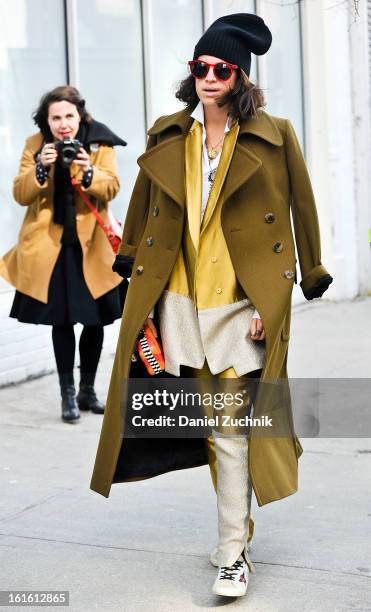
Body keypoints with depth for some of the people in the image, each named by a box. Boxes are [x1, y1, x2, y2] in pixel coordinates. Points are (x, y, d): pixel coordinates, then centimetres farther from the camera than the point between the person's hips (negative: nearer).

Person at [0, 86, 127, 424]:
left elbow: (112, 187, -12)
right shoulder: (36, 145, 0)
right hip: (49, 246, 0)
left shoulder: (99, 142, -1)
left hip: (91, 245, 1)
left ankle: (88, 390, 23)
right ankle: (68, 394, 9)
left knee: (96, 319, 6)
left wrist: (88, 172, -30)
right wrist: (40, 168, -23)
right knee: (61, 319, 1)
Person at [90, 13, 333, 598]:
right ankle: (238, 522, 29)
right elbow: (143, 209, 17)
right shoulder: (167, 137, 7)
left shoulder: (273, 137, -4)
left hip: (240, 302, -4)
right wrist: (135, 276, 16)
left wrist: (284, 293, -2)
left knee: (231, 426, -7)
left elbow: (299, 214, 0)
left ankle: (232, 552, -1)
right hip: (179, 300, 4)